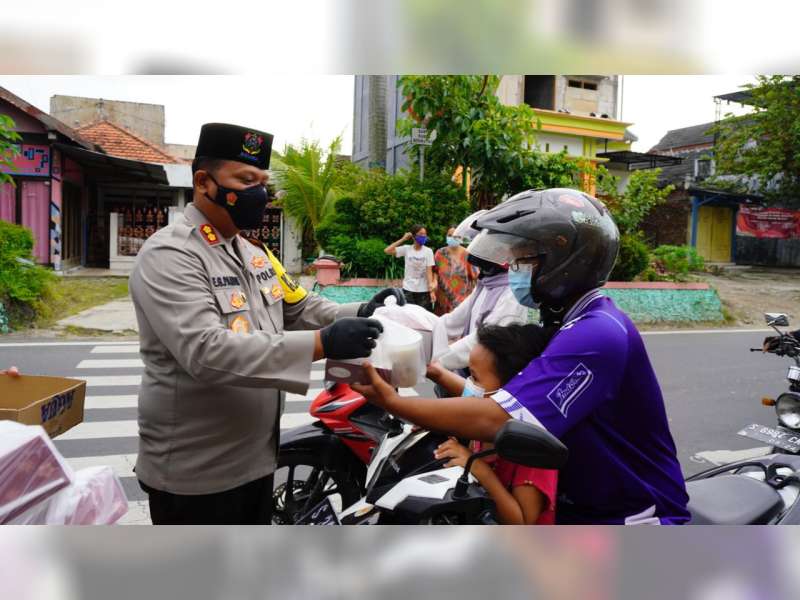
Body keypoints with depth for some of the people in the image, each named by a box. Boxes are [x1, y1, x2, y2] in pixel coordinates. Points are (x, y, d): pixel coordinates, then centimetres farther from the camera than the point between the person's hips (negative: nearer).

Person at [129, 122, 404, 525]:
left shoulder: (254, 254, 9)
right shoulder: (168, 256, -19)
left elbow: (302, 309, 11)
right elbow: (205, 351, -32)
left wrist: (359, 315, -10)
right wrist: (321, 343, -38)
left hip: (255, 458, 8)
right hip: (195, 472, -8)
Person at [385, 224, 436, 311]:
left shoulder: (428, 251, -4)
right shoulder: (406, 249, -1)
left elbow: (429, 272, -7)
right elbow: (387, 250, -8)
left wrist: (431, 290, -15)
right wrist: (403, 239, -7)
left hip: (424, 290, -1)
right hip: (408, 290, 1)